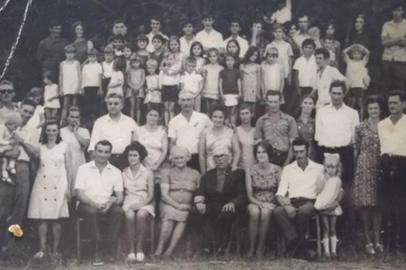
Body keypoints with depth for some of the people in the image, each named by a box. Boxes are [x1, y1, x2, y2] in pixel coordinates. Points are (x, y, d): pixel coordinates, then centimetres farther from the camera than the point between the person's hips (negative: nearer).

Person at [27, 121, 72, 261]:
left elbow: (69, 169, 5)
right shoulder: (40, 148, 11)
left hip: (58, 185, -2)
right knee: (41, 217, -2)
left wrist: (68, 188, 1)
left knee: (57, 219, -3)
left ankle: (55, 250, 3)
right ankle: (42, 249, 4)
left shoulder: (64, 147, 6)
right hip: (42, 185, 2)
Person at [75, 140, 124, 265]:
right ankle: (97, 252, -32)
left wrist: (113, 201, -22)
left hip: (107, 206, 2)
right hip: (87, 206, -2)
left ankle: (112, 250, -27)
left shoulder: (115, 172, 11)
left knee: (119, 211, -30)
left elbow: (120, 196, 4)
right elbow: (79, 194, -5)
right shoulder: (83, 169, 4)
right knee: (93, 211, -36)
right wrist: (95, 204, -22)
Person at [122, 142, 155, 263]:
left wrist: (139, 204, -14)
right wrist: (127, 204, -10)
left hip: (144, 203, -1)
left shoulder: (148, 173, 6)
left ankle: (139, 248, -23)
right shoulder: (124, 173, 12)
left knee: (141, 215, -36)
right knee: (129, 215, -34)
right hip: (129, 202, 1)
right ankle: (131, 249, -26)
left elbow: (151, 195, 1)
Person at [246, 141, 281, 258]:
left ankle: (260, 248, -20)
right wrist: (261, 204, -18)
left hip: (271, 203, 0)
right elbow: (249, 195, 0)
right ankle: (251, 248, -22)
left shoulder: (277, 170, 0)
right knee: (254, 212, -35)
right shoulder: (250, 170, 2)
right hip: (255, 202, 1)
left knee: (265, 213, -35)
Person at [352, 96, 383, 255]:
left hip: (380, 168, 2)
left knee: (378, 204, 4)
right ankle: (368, 241, 5)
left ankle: (377, 240, 9)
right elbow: (356, 149, 5)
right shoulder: (361, 127, 2)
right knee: (365, 203, -2)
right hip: (364, 167, -1)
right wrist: (354, 167, 0)